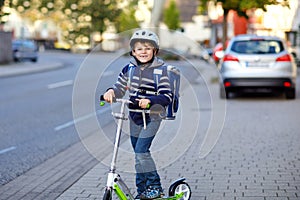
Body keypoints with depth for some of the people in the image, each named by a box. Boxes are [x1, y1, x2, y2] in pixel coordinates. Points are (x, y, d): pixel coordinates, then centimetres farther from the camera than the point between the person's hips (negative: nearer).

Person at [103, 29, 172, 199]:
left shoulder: (160, 70, -10)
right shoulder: (130, 68, 4)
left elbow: (167, 96, -16)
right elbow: (120, 89, 8)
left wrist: (150, 100, -33)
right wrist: (111, 91, -15)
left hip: (151, 117, -5)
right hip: (134, 116, 5)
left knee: (141, 151, -15)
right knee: (139, 153, 12)